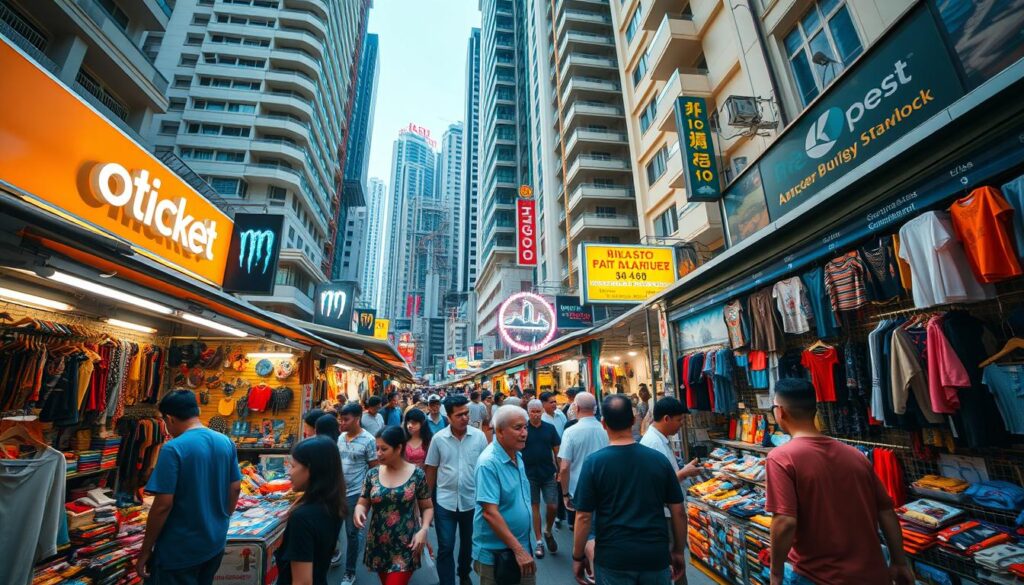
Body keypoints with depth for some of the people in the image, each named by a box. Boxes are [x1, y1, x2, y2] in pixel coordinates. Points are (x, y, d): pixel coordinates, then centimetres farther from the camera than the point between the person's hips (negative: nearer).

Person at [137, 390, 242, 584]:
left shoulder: (173, 449, -20)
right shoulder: (226, 442, -3)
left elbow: (163, 505, -20)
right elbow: (235, 489, 4)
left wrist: (145, 551, -8)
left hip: (180, 550, -5)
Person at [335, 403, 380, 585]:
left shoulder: (368, 440, -17)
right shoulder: (341, 437, 1)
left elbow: (374, 469, -11)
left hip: (355, 493, -5)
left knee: (352, 532, 8)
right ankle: (335, 552, 47)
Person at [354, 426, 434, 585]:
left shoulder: (417, 475, -10)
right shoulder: (372, 475, -4)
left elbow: (428, 507, -1)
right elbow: (362, 504, 4)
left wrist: (424, 529, -17)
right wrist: (359, 511, -19)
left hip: (406, 546, -3)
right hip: (378, 545, 4)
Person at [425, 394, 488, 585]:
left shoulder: (479, 436, -10)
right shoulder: (438, 438, -10)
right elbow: (431, 470, 0)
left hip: (472, 500, 2)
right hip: (445, 502, -2)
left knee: (468, 543, 22)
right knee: (445, 548, 4)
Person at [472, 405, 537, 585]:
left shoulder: (518, 456, 2)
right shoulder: (489, 463, -24)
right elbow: (490, 513, -27)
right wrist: (518, 549, -24)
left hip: (523, 547, 7)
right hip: (495, 553, -7)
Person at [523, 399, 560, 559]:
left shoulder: (550, 428, -3)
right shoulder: (523, 429, -7)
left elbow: (557, 450, 3)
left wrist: (560, 470, 2)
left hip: (548, 474, 1)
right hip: (530, 475, -1)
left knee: (553, 506, 3)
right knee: (535, 507, 10)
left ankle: (548, 532, 31)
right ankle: (539, 542, 25)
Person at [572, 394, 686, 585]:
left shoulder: (594, 462, -15)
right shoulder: (659, 459, -6)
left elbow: (584, 517, -12)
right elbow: (679, 512, 0)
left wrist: (578, 557, 1)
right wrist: (678, 551, 14)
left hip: (613, 558, -2)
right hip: (656, 557, 2)